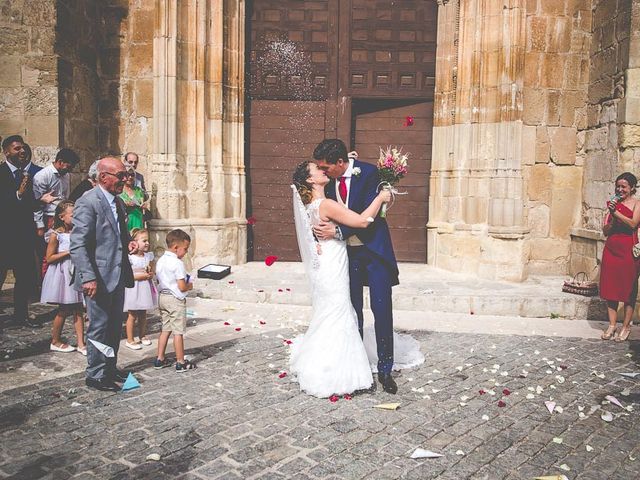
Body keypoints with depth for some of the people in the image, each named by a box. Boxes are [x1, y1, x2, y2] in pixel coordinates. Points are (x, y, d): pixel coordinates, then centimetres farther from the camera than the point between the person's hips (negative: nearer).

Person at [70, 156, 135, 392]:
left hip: (118, 276, 8)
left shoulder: (118, 202, 12)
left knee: (115, 326, 17)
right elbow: (78, 245, -19)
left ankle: (110, 368, 32)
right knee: (99, 328, 3)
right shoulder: (88, 202, -15)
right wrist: (88, 278, -25)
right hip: (99, 279, -8)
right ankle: (95, 375, 18)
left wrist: (128, 243, 4)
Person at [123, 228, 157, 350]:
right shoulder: (129, 258, -14)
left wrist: (150, 274, -10)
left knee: (143, 314, 15)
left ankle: (142, 335, 29)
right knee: (132, 315, 2)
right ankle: (130, 339, 12)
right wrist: (140, 276, -22)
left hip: (145, 289, 6)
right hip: (133, 289, -5)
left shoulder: (149, 256, 4)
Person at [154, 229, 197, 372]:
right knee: (178, 332, 0)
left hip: (162, 297, 8)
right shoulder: (177, 263, -19)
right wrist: (190, 286, -1)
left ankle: (160, 359, 21)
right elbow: (182, 287, -20)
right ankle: (181, 363, 7)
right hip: (176, 300, -8)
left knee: (165, 329, 17)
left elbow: (159, 281, 15)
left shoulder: (160, 261, 7)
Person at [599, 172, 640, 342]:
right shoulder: (613, 204, 11)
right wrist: (612, 216, -9)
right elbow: (605, 231, 6)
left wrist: (616, 212, -19)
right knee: (610, 288, 4)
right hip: (611, 249, 4)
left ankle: (626, 327, 11)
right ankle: (612, 325, 12)